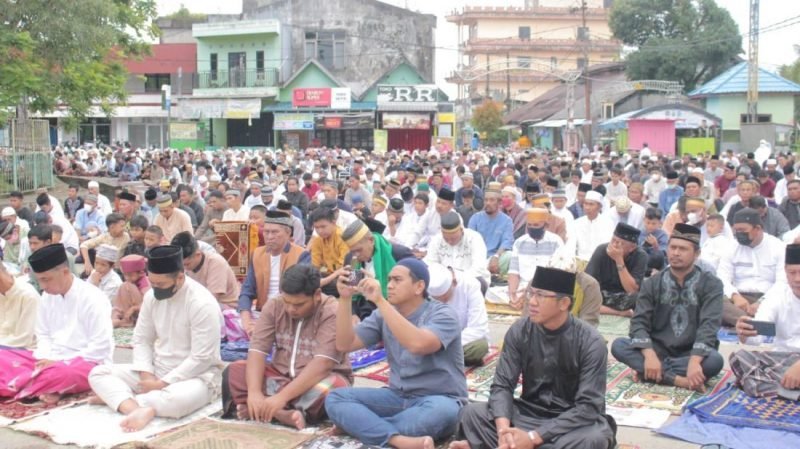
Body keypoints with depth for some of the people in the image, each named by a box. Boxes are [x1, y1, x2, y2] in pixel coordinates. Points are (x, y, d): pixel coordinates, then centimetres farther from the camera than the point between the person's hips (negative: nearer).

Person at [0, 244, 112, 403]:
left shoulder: (93, 299, -15)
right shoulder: (47, 297, 6)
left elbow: (101, 347, -18)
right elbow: (43, 334, 13)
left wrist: (60, 361, -17)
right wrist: (44, 359, -8)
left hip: (86, 364, -7)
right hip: (50, 360, 7)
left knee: (65, 372, -41)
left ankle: (19, 387, -24)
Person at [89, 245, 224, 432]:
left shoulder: (202, 304, -21)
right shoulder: (152, 296, 0)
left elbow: (201, 359, -21)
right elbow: (141, 340, 7)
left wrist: (162, 383, -18)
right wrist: (146, 375, -10)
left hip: (196, 375, -7)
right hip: (157, 369, 7)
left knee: (177, 398, -42)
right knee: (98, 373, -8)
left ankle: (117, 398, -24)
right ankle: (137, 409, -32)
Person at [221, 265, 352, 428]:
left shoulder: (332, 313, -21)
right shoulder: (274, 306, -7)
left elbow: (322, 364, -30)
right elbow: (257, 350, -14)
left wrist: (282, 396, -39)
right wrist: (254, 392, -32)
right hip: (281, 375, 4)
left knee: (332, 387, -38)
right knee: (234, 371, -17)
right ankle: (282, 413, -32)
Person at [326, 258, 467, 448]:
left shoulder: (442, 314, -11)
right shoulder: (385, 314, 7)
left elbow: (418, 345, -33)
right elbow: (345, 344, 0)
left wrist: (380, 301, -33)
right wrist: (345, 298, -12)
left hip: (439, 400, -5)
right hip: (398, 397, 5)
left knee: (441, 411, -40)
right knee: (335, 398, -14)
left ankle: (359, 424, -23)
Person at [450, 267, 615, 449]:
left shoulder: (590, 342, -16)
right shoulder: (520, 331, -6)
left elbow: (589, 407, -20)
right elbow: (502, 385, -8)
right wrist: (503, 428, -29)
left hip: (575, 422, -3)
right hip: (529, 414, 3)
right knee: (473, 413, -18)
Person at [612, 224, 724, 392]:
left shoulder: (711, 284, -3)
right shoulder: (652, 283, 4)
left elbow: (709, 326, -16)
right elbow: (639, 322, -7)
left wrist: (694, 361, -34)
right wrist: (650, 356, -27)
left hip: (692, 354, -2)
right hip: (657, 351, 2)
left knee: (715, 361, -34)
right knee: (618, 345, -24)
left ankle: (652, 373, -27)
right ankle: (678, 379, -34)